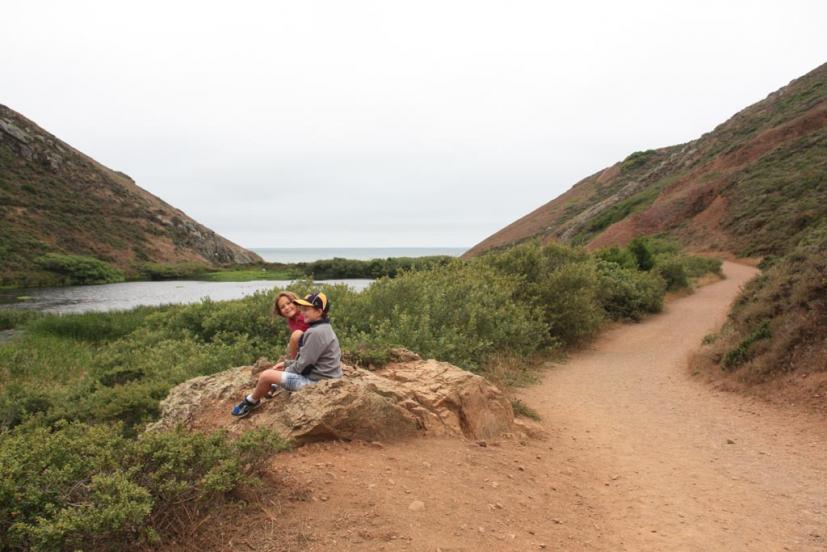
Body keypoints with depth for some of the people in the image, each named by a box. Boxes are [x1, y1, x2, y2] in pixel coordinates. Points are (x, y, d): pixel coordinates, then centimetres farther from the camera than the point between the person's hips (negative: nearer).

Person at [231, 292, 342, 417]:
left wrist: (286, 370, -2)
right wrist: (287, 363, 12)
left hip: (316, 381, -11)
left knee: (266, 375, -7)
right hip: (318, 375, 11)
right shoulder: (322, 328, 11)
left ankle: (251, 402, 18)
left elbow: (304, 364, -20)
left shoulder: (316, 332, -23)